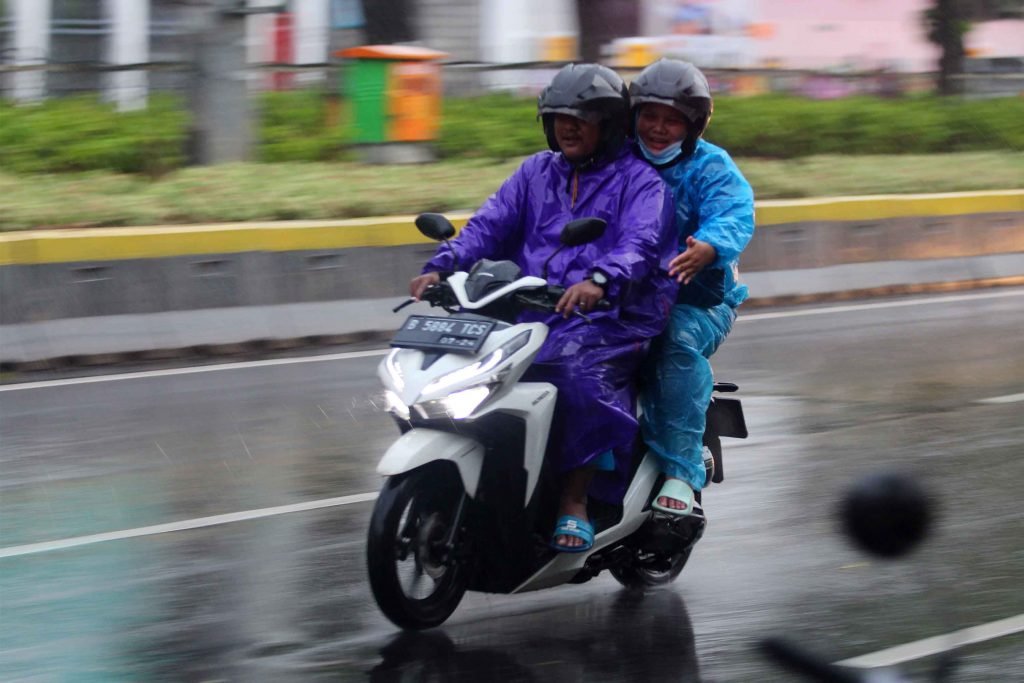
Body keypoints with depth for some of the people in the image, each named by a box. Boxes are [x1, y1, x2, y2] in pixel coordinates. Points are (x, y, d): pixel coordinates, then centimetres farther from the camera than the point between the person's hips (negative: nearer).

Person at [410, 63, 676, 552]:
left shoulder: (640, 182, 4)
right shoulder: (536, 173, 22)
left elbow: (640, 243, -15)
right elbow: (490, 224, 10)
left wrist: (599, 281, -37)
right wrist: (441, 266, -10)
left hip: (609, 316, -5)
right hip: (528, 315, 6)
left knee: (580, 371, -36)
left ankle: (574, 500, -26)